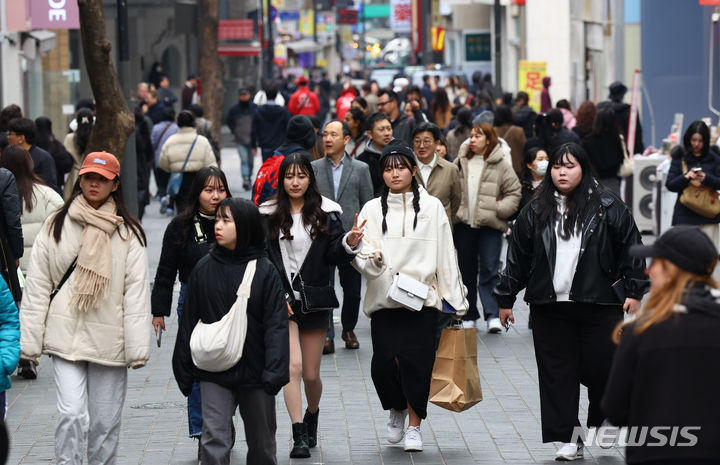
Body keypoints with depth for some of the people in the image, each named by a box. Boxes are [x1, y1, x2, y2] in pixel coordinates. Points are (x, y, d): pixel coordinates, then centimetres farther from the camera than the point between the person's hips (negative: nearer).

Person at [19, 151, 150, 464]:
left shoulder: (128, 234, 4)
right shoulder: (55, 227, 5)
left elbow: (137, 293, 0)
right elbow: (37, 286, 4)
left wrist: (138, 348, -6)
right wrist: (29, 342, -1)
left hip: (108, 341, 1)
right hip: (66, 335, 0)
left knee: (105, 421, 6)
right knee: (71, 414, -12)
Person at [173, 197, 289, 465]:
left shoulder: (265, 271, -5)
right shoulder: (204, 268, 0)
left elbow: (276, 325, -7)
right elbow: (189, 320, 6)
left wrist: (274, 372, -16)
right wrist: (184, 371, 5)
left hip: (255, 371, 0)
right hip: (213, 373, 0)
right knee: (214, 442, -7)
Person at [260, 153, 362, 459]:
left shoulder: (326, 213, 2)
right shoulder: (268, 216, 1)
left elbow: (334, 255, -2)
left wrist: (349, 244, -23)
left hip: (314, 301, 1)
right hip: (281, 301, -1)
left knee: (311, 374, 8)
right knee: (293, 366, -14)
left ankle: (312, 416, 38)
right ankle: (299, 436, -12)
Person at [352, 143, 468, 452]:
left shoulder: (432, 207, 5)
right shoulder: (372, 210, 8)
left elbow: (446, 256, 7)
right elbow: (366, 261, 3)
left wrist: (456, 300, 5)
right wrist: (364, 255, -21)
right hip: (383, 299, 1)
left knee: (416, 362, -7)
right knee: (383, 363, -7)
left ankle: (414, 426, 9)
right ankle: (397, 410, 22)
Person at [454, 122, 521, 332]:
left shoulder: (500, 165, -1)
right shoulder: (461, 162, 9)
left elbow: (514, 193, 1)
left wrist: (500, 209, -12)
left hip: (490, 226, -4)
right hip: (464, 225, 4)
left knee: (489, 269, -11)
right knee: (466, 271, 9)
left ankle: (493, 315, -12)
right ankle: (469, 316, 17)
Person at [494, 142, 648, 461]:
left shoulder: (608, 207, 1)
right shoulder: (536, 211, 8)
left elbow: (632, 247, 4)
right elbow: (517, 257, 12)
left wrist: (634, 291, -1)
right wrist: (505, 298, 12)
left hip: (600, 305, -2)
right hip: (550, 306, 2)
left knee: (601, 368, 0)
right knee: (557, 374, 1)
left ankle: (599, 422, 29)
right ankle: (567, 440, 7)